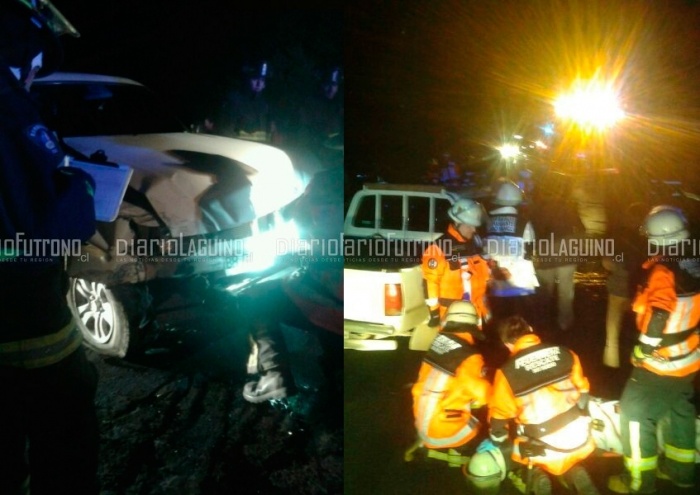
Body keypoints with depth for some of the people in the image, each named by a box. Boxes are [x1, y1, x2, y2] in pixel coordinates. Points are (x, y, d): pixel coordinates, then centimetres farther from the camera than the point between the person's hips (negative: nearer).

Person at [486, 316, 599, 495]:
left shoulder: (507, 372, -10)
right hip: (579, 440, 3)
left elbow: (499, 416, 0)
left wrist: (497, 444, 18)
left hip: (544, 451, -3)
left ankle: (537, 476, -1)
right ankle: (575, 471, 4)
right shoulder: (566, 354, -1)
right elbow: (582, 393, 13)